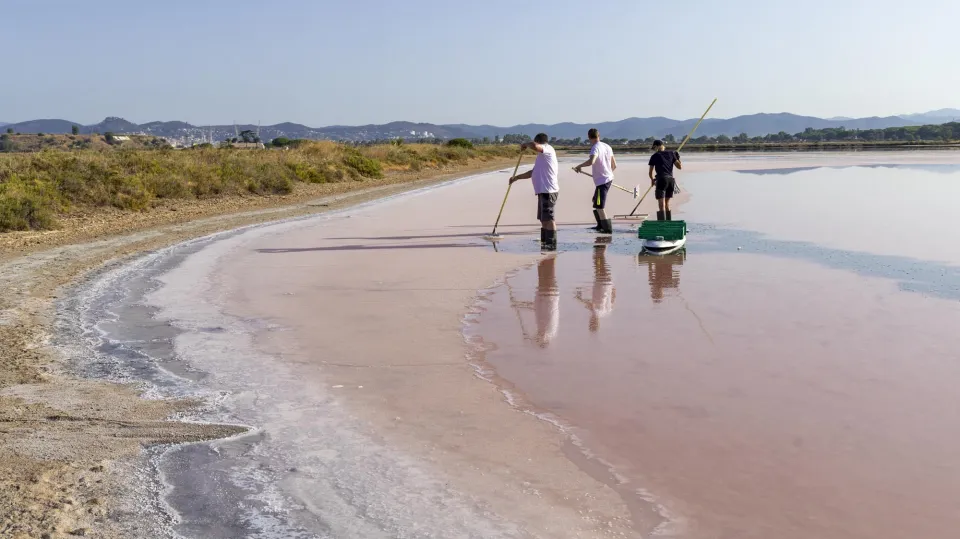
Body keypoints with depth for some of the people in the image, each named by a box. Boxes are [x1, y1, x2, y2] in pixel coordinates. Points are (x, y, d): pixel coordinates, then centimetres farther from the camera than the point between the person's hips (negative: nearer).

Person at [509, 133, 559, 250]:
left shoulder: (548, 149, -6)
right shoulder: (542, 156, 25)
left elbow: (534, 146, -27)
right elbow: (531, 173, 32)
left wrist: (525, 144, -7)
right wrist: (516, 177, 29)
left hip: (548, 190, -11)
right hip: (543, 190, 11)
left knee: (548, 218, -11)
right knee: (543, 218, 15)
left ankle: (552, 244, -11)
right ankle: (544, 243, 21)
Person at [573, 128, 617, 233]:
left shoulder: (595, 148, -17)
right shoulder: (607, 147, 9)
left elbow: (591, 161, -36)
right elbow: (614, 165, 15)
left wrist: (579, 166, -21)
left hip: (601, 181, -9)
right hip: (609, 178, 9)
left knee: (599, 207, -4)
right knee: (596, 202, 25)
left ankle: (607, 229, -2)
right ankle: (600, 225, 33)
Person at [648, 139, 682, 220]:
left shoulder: (654, 156, 3)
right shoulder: (671, 153, 11)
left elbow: (650, 172, 8)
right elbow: (680, 167, 9)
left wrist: (652, 179, 28)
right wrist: (678, 158, 27)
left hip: (661, 180, -5)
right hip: (671, 179, 5)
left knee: (661, 205, -8)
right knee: (667, 203, 19)